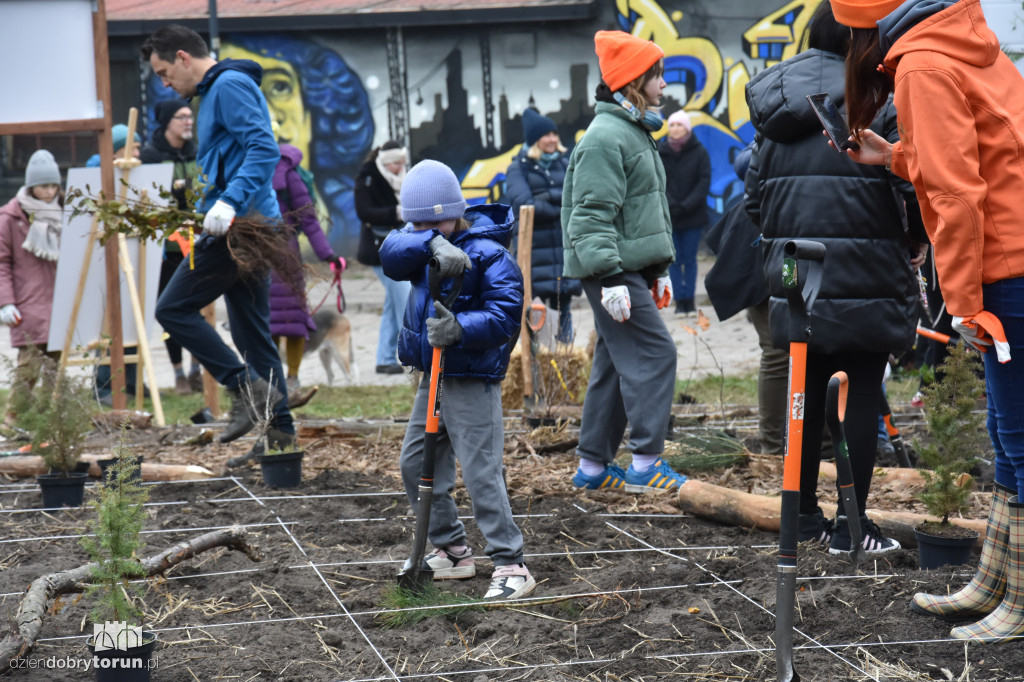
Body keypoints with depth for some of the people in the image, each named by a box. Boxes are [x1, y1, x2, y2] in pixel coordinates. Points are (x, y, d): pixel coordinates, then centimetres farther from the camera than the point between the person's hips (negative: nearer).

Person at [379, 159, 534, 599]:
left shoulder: (489, 255, -15)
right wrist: (431, 244, -35)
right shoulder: (421, 248, 6)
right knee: (416, 465, 14)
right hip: (432, 377, 8)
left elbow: (505, 316, -23)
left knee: (481, 472, -12)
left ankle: (511, 566, -7)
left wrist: (460, 329, -38)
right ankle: (451, 551, 28)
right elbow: (391, 253, -17)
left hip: (473, 383, -8)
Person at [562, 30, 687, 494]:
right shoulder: (605, 138, -15)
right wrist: (610, 277, -25)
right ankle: (646, 464, -10)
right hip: (613, 270, -11)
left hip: (631, 268, 11)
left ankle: (592, 466, 17)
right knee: (654, 354, -12)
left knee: (616, 363, 11)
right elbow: (592, 216, -21)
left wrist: (659, 271, 24)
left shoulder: (635, 133, 19)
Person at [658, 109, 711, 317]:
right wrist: (671, 205, -14)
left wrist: (685, 206, -14)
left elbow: (704, 182, -4)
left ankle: (689, 300, 8)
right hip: (668, 217, 0)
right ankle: (680, 301, 4)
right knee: (675, 259, 1)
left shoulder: (699, 152, 0)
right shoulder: (660, 152, 0)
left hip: (693, 215, 0)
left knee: (690, 259, 4)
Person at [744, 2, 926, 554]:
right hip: (866, 282, -6)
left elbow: (755, 199, 13)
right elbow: (917, 189, -15)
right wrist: (913, 245, 3)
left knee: (807, 394, 15)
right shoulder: (878, 104, -10)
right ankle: (851, 524, 4)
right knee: (862, 395, 2)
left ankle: (803, 512, 22)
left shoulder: (773, 115, 10)